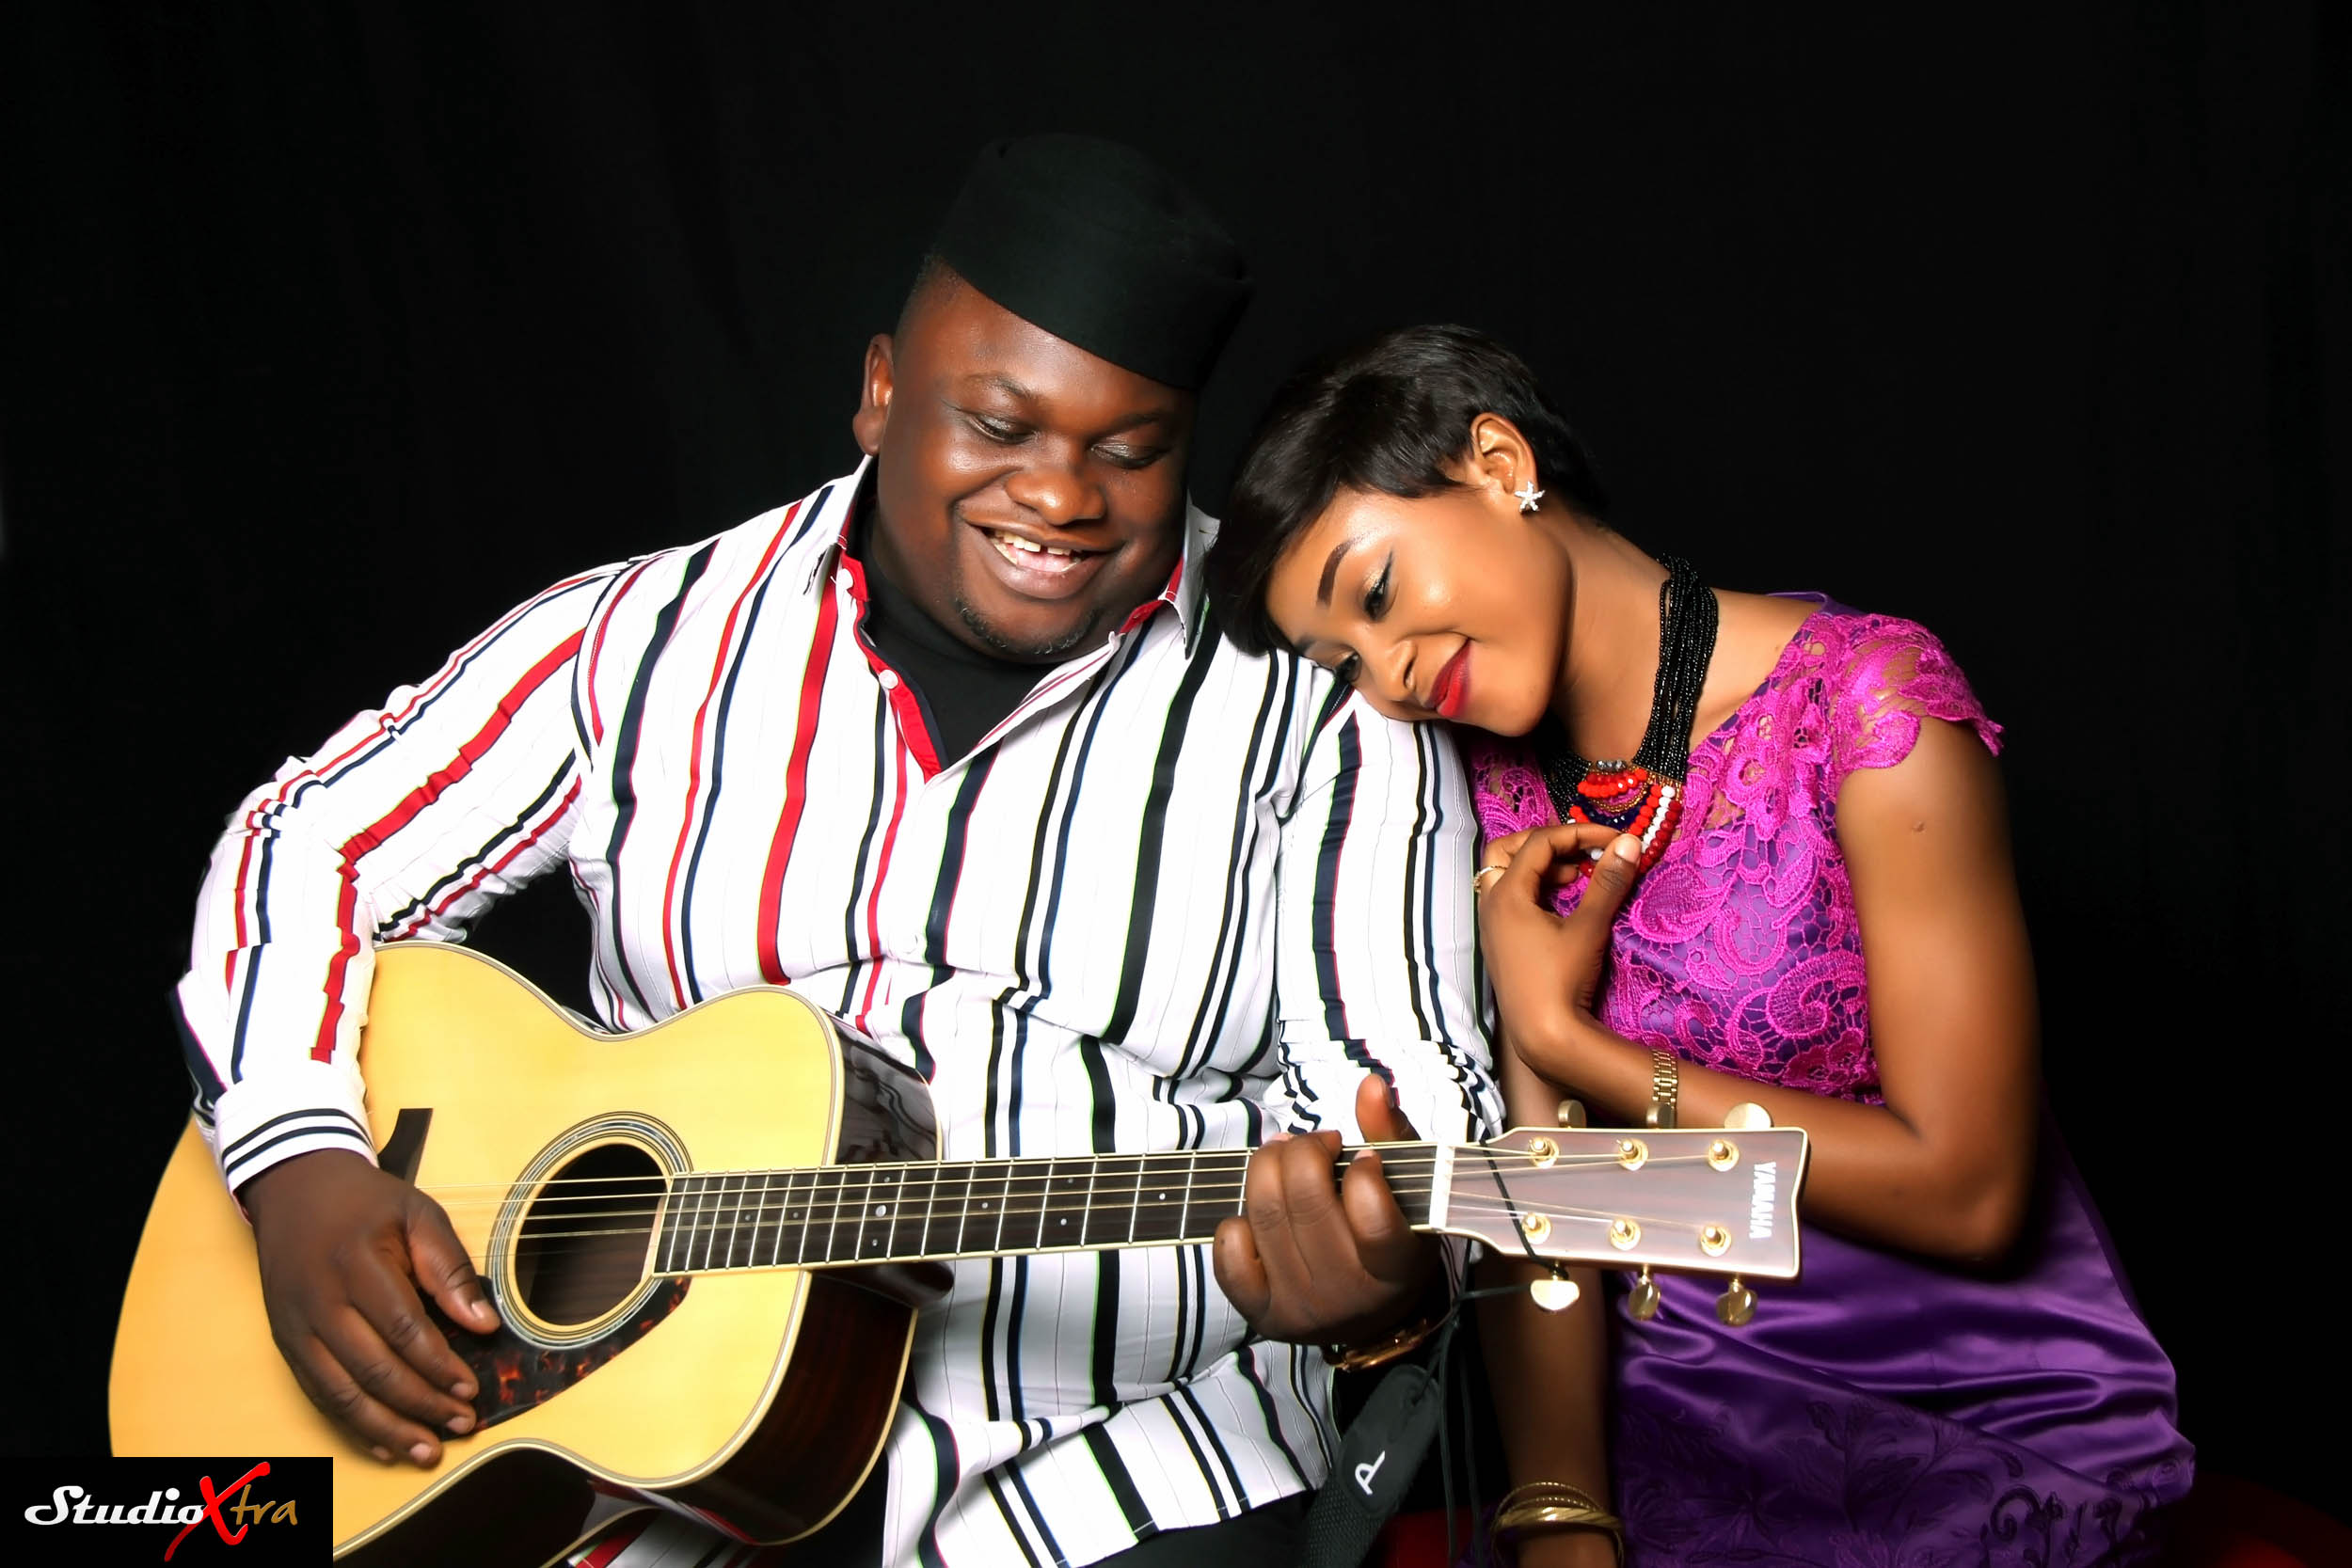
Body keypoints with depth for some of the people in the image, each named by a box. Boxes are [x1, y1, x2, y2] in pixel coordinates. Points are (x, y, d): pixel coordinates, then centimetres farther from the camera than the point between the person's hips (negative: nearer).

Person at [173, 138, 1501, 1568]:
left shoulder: (1318, 704, -2)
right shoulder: (654, 641, 3)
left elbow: (1420, 1087, -8)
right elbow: (315, 845, 10)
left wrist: (1378, 1275, -31)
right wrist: (307, 1173, -6)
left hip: (1119, 1453, -1)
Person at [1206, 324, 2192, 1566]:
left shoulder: (1860, 699, -13)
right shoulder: (1510, 785, 5)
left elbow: (1964, 1192, -16)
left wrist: (1568, 1041, -11)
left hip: (1990, 1421, -4)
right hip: (1676, 1395, 4)